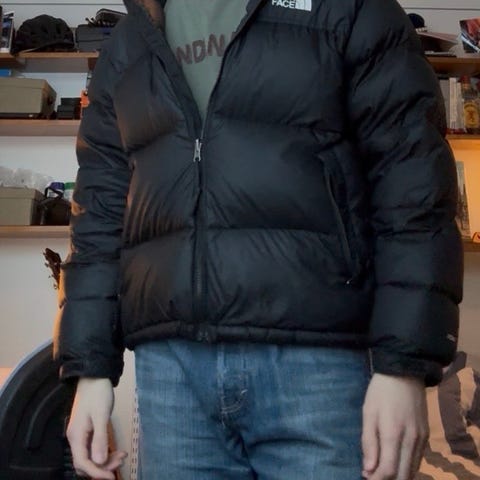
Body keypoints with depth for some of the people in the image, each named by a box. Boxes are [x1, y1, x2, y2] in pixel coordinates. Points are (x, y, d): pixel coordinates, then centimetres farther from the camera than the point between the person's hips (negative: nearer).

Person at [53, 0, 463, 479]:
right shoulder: (127, 45, 18)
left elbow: (412, 183, -3)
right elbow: (100, 210, 15)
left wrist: (404, 363, -11)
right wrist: (91, 366, 7)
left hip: (315, 356, -3)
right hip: (169, 364, 4)